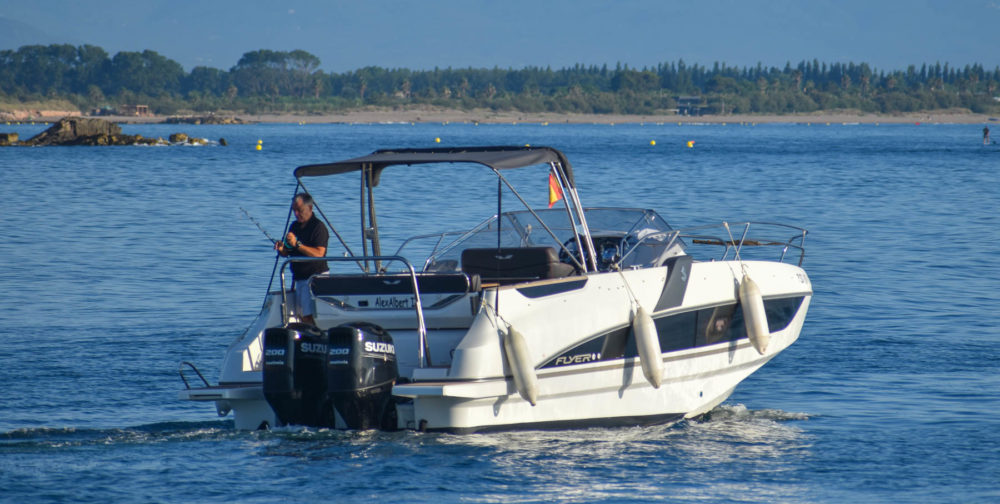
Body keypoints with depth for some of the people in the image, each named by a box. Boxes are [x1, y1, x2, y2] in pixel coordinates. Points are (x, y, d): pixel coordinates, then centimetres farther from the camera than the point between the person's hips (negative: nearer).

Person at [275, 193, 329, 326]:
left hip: (315, 277, -8)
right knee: (301, 316, 6)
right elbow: (287, 253, 21)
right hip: (298, 278, 8)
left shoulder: (318, 227, -10)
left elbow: (319, 253, -22)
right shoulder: (295, 226, 15)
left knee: (308, 317, -17)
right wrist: (281, 249, -3)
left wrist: (297, 244, -27)